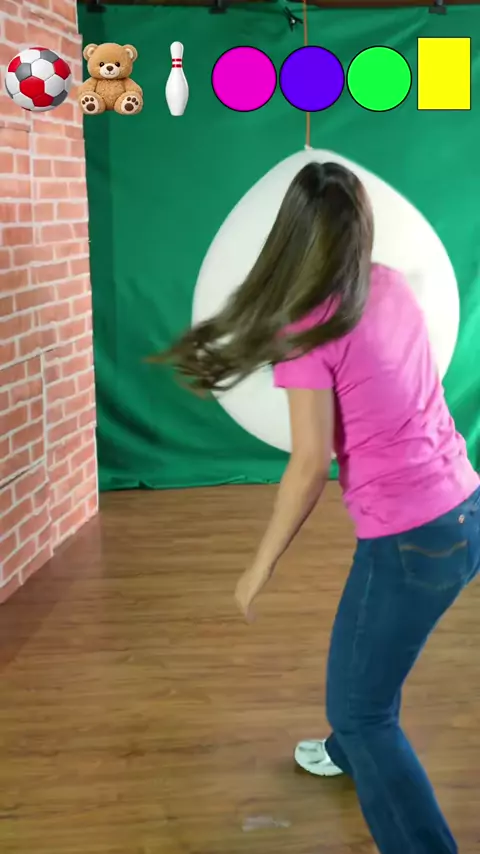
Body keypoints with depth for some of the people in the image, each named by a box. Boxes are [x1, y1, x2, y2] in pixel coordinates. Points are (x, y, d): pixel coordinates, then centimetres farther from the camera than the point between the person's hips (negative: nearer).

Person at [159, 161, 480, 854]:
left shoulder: (310, 326, -17)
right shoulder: (392, 287, 3)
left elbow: (311, 467, -18)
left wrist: (261, 567, -7)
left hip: (411, 539, -8)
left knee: (359, 706, 9)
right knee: (368, 648, 32)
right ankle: (353, 752, 58)